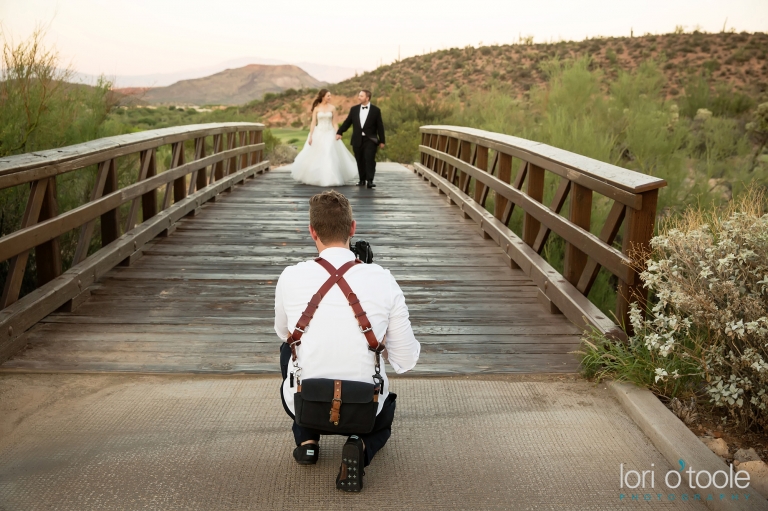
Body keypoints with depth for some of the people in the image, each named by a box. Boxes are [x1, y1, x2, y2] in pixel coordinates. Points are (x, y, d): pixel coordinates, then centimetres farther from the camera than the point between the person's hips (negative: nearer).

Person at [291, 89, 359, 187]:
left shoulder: (332, 108, 2)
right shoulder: (316, 108, 0)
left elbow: (335, 123, 3)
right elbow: (313, 123, 0)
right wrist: (310, 136, -7)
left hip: (329, 134, 0)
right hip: (318, 134, 0)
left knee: (330, 157, -7)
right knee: (315, 157, 4)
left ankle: (330, 179, 2)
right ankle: (313, 178, 21)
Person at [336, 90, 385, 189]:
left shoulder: (375, 110, -1)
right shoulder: (354, 109, 8)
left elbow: (380, 126, 1)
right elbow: (347, 122, 10)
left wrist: (381, 141, 0)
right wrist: (339, 133, -1)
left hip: (370, 140, -3)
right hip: (357, 140, 3)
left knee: (369, 159, -14)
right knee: (360, 161, 7)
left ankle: (370, 180, -15)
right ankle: (362, 180, 17)